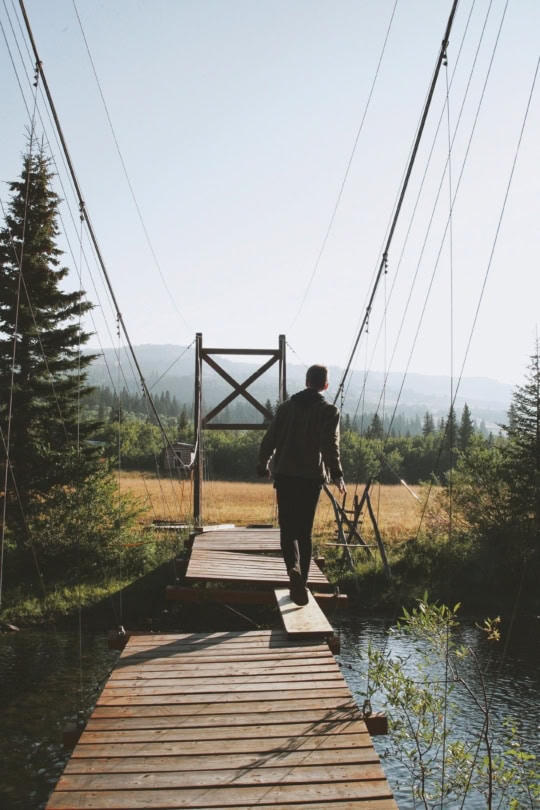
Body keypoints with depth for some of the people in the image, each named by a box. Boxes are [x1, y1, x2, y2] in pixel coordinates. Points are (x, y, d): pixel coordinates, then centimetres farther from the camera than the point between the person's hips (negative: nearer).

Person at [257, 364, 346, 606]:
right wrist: (337, 475, -17)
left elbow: (270, 439, 11)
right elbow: (330, 446, -15)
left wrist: (262, 465, 24)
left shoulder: (286, 407, 8)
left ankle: (294, 569, -22)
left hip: (285, 476, 1)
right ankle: (300, 582, 13)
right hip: (311, 477, -1)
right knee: (304, 531, 10)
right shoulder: (329, 411, -1)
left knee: (288, 529, 4)